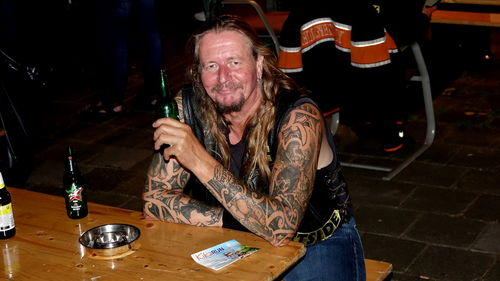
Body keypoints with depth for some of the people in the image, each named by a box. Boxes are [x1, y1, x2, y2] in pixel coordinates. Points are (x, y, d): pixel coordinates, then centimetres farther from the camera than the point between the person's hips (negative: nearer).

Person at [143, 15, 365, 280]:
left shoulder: (298, 117, -25)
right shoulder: (188, 106, -13)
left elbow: (281, 228, -33)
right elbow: (155, 201, -9)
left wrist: (202, 162, -39)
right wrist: (235, 218, -21)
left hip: (319, 243, -3)